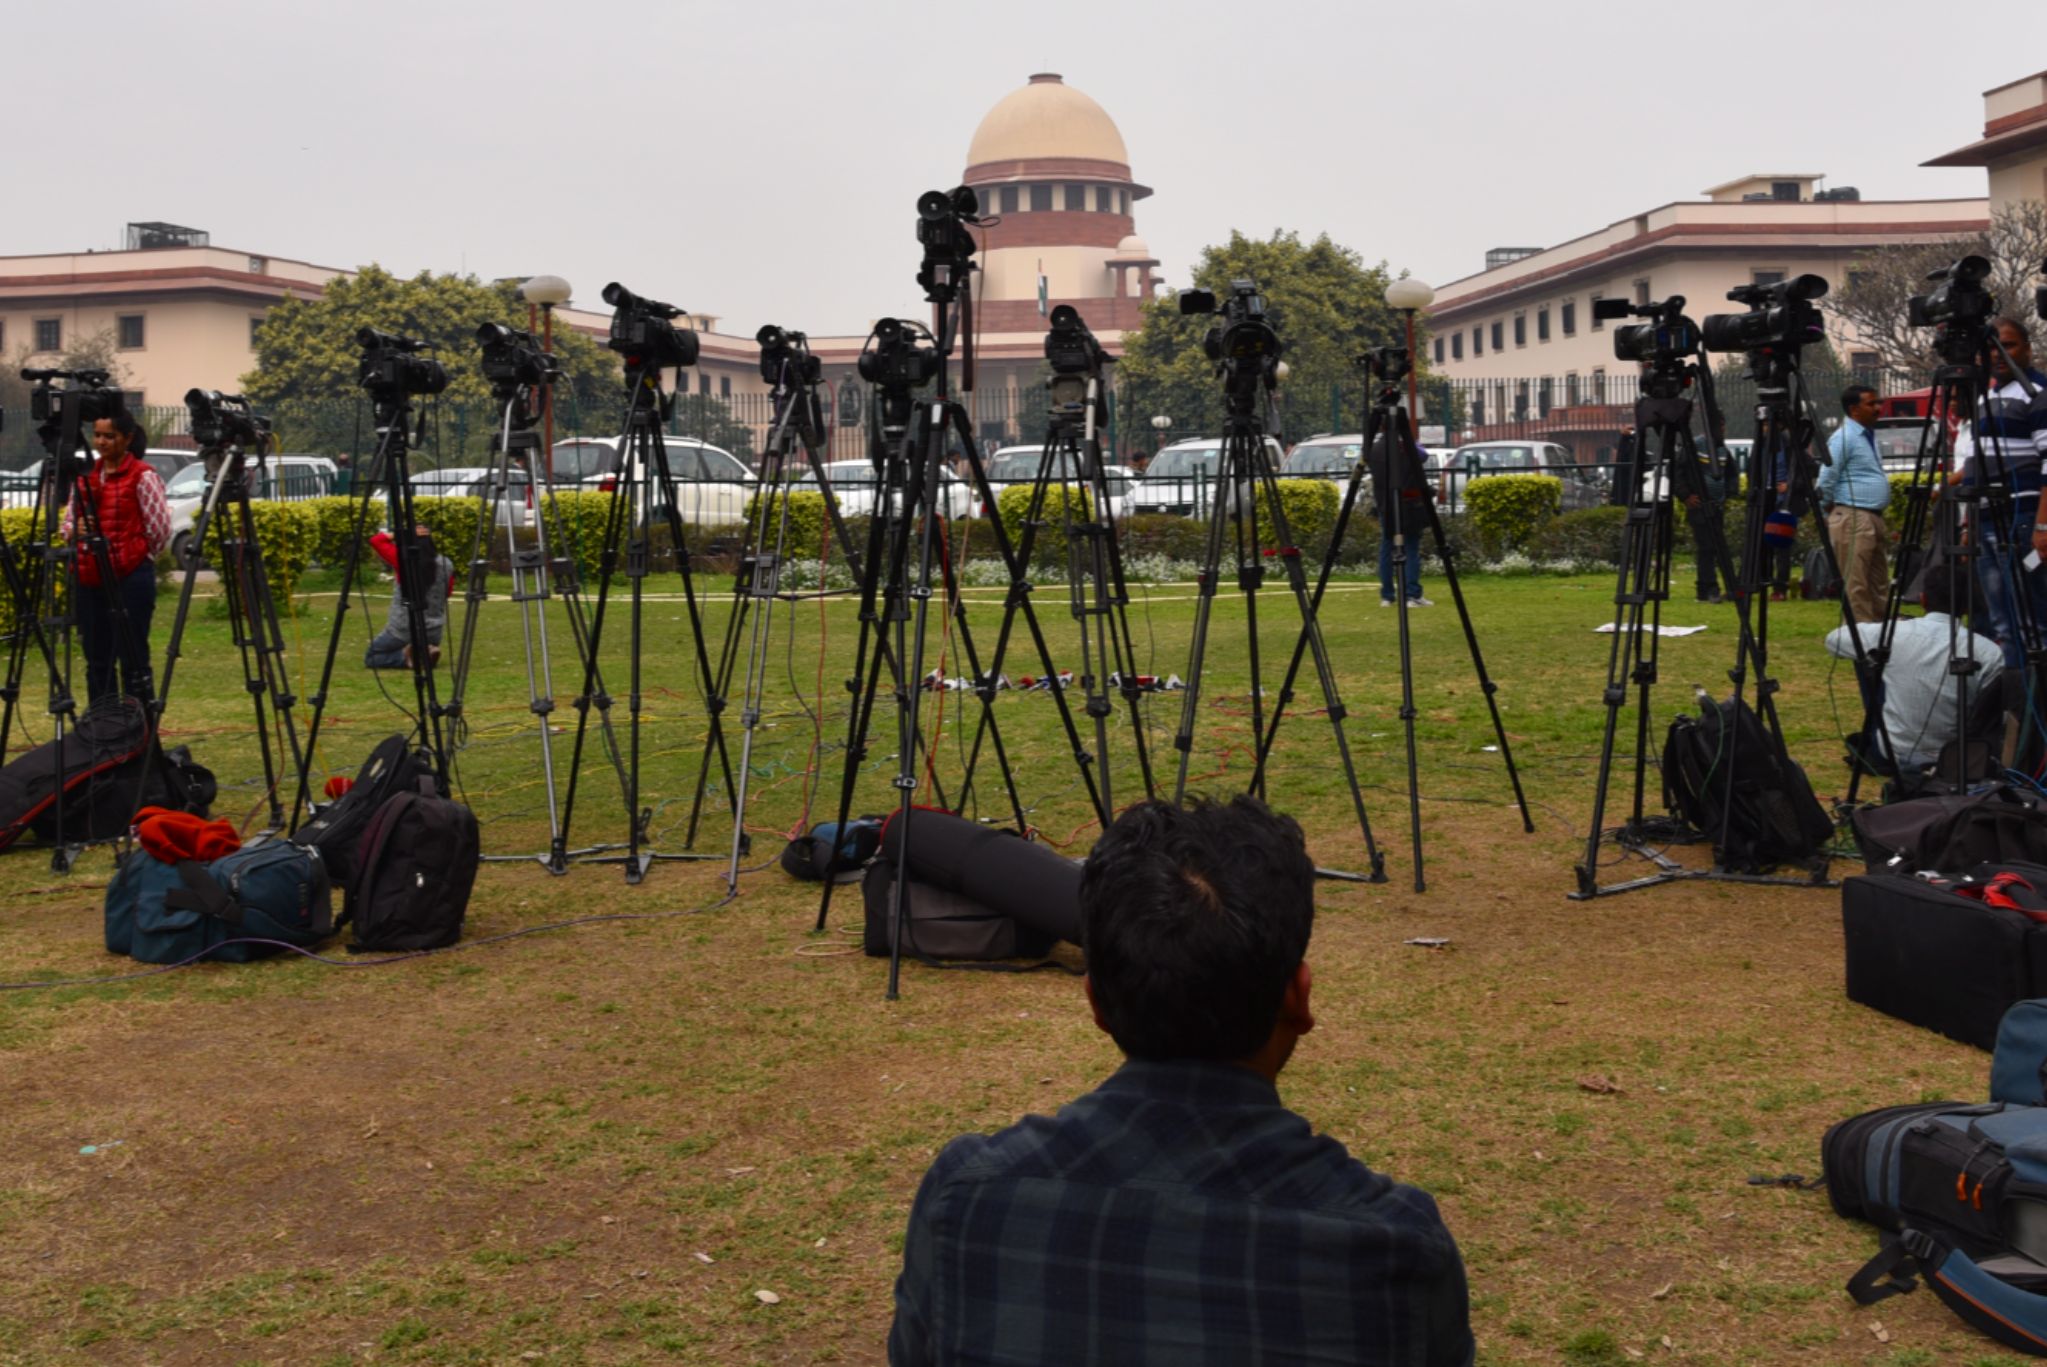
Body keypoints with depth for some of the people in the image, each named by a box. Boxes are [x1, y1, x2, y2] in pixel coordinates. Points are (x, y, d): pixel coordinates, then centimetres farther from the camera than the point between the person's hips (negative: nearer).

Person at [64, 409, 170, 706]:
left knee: (133, 659, -3)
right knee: (97, 659, 10)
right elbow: (69, 519, 17)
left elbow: (161, 529, -6)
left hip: (131, 578, -6)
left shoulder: (142, 476, -6)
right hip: (90, 579, 6)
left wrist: (137, 557, 4)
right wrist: (74, 530, -5)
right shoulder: (85, 475, 12)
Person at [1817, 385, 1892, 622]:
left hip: (1874, 518, 10)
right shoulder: (1843, 438, -13)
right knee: (1856, 584, -7)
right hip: (1853, 520, -10)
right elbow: (1826, 479, -16)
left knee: (1879, 583, 14)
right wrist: (1829, 508, -6)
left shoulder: (1869, 435, 16)